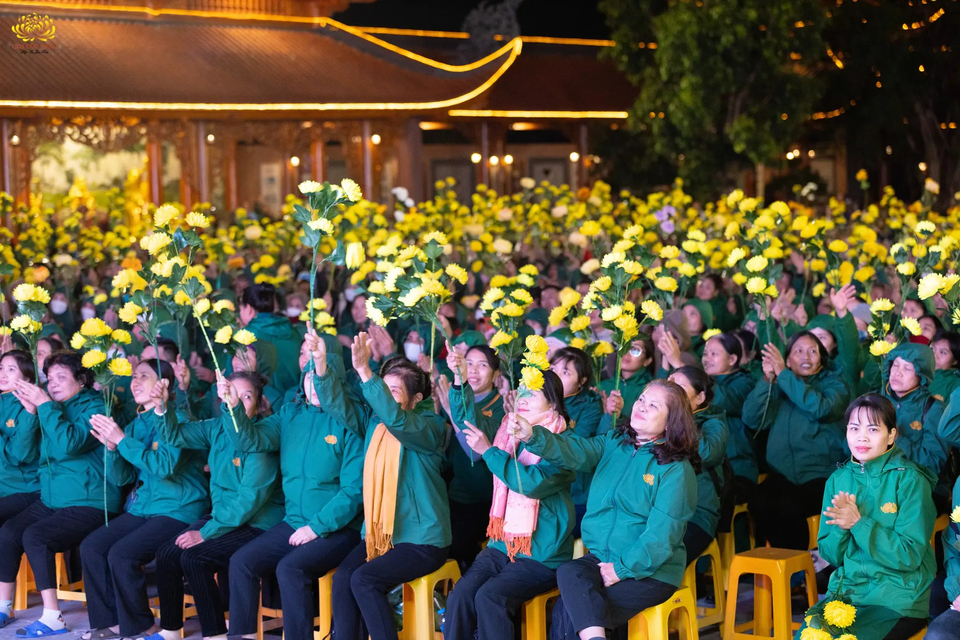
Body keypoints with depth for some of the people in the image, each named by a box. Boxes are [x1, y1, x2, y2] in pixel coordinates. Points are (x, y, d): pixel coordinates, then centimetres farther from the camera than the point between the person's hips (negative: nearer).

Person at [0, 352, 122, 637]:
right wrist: (31, 413, -1)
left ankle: (52, 618, -23)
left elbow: (69, 444, -24)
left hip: (89, 503, -7)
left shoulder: (95, 407, -8)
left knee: (35, 536, -26)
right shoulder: (56, 408, 15)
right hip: (51, 498, 7)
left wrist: (45, 406, -18)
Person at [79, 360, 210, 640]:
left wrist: (122, 440, -20)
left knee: (121, 554, -23)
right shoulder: (136, 425, 12)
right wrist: (111, 447, -8)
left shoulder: (174, 419, -11)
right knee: (91, 547, -7)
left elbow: (164, 466, -23)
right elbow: (121, 478, 11)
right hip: (143, 507, 8)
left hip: (178, 510, -8)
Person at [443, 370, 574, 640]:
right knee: (460, 596, -19)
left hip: (541, 555, -5)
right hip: (502, 544, 5)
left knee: (490, 597, -27)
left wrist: (488, 450, -19)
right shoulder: (508, 432, 10)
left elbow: (533, 482, -23)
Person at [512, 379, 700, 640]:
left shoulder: (676, 470, -8)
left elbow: (661, 535, -15)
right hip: (602, 558, 5)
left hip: (650, 571, -5)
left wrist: (623, 569, -19)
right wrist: (533, 436, -28)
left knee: (567, 614, -24)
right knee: (569, 572, -30)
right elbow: (575, 450, -10)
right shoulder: (615, 442, 9)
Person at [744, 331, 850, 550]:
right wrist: (767, 380, -12)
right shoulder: (778, 387, 15)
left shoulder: (833, 383, 6)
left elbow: (820, 408, -18)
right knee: (759, 502, -28)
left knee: (789, 506, -31)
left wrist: (783, 374, -16)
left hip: (821, 474, -3)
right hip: (783, 473, 3)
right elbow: (751, 418, -1)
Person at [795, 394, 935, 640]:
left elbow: (910, 555, -13)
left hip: (899, 599, -4)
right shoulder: (839, 479, 7)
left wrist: (858, 523, -20)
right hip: (847, 590, 4)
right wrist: (841, 527, -13)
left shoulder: (909, 480, -8)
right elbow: (830, 555, 8)